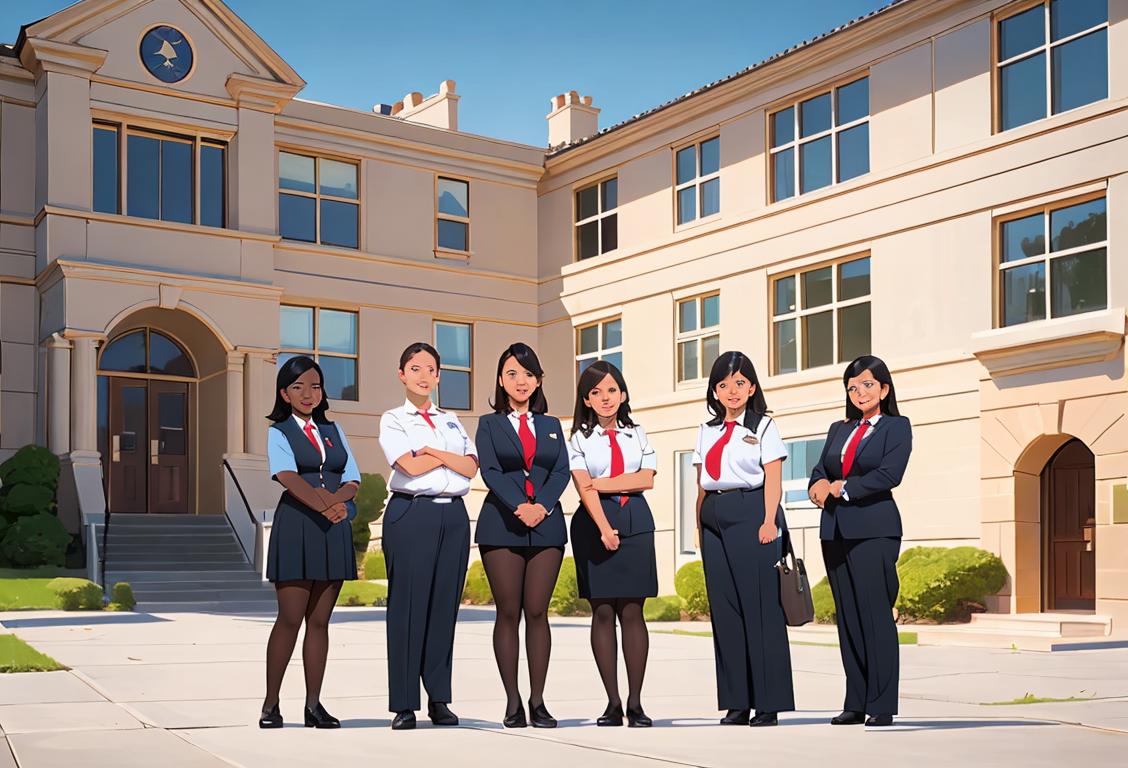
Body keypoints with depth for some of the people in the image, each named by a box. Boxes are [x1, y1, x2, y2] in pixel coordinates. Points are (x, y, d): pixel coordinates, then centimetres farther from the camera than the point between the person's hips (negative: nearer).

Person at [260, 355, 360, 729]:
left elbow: (353, 480, 7)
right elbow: (288, 477, -14)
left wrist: (333, 497, -15)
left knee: (320, 620, 5)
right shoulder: (279, 432, 4)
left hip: (334, 530, 4)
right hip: (296, 527, -4)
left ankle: (313, 705, 9)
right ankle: (270, 705, 3)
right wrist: (323, 507, -28)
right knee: (290, 618, -6)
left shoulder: (333, 431, 17)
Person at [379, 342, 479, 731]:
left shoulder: (451, 421, 20)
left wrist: (433, 451, -6)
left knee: (445, 605, 3)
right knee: (408, 605, -6)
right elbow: (410, 465, -10)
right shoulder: (393, 420, 6)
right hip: (412, 513, -4)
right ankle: (403, 705, -1)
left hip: (453, 515, 4)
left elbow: (471, 467, 5)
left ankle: (439, 699, 10)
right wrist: (451, 455, 1)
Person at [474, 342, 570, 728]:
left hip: (547, 524, 2)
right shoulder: (489, 424, 10)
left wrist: (540, 506, -13)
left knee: (538, 613, 0)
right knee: (508, 614, -1)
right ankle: (512, 703, 4)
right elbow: (490, 471, -4)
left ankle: (538, 702, 4)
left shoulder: (552, 425, 17)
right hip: (502, 524, -2)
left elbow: (562, 472, 4)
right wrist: (520, 507, -18)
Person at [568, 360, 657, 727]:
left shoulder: (637, 434, 13)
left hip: (635, 522, 1)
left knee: (632, 612, -2)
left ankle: (635, 702, 1)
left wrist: (601, 483, -8)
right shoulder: (579, 438, 5)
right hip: (594, 523, -1)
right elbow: (584, 489, -7)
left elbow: (646, 479, -1)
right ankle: (613, 702, 5)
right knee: (602, 612, 0)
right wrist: (605, 529, -20)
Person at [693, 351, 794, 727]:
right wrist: (700, 525, 11)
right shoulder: (707, 430, 17)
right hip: (715, 518, 5)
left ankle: (769, 703, -1)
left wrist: (769, 522, -14)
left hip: (751, 513, -5)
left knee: (761, 607, -6)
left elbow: (773, 480, -4)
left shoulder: (763, 426, 4)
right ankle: (737, 702, 9)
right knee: (724, 608, 4)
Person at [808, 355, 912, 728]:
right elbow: (818, 471, 14)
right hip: (835, 529, 6)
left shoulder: (897, 427, 3)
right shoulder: (838, 429, 20)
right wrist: (820, 485, -8)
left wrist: (841, 487, -8)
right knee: (847, 616, 5)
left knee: (875, 614, -9)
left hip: (873, 529, -6)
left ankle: (882, 705, -5)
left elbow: (889, 474, -11)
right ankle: (855, 703, 10)